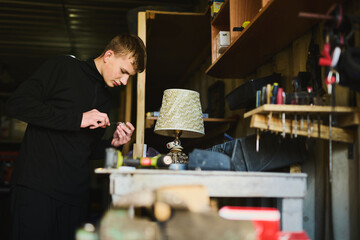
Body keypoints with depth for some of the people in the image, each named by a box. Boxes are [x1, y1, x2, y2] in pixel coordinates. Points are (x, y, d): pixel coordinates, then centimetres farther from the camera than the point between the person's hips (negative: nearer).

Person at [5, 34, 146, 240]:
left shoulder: (105, 100, 19)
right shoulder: (63, 68, 0)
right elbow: (16, 105, -13)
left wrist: (113, 144, 2)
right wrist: (77, 119, -16)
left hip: (75, 194, 6)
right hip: (37, 186, -6)